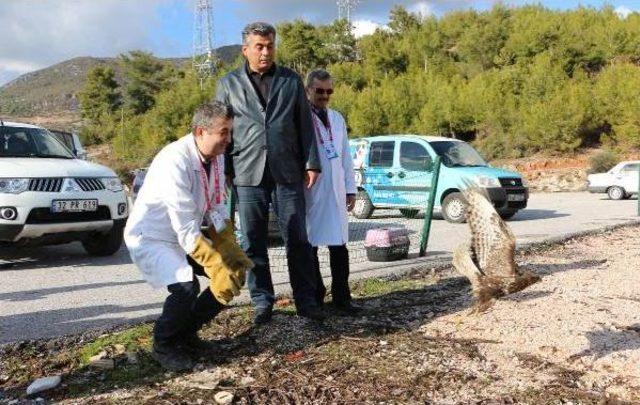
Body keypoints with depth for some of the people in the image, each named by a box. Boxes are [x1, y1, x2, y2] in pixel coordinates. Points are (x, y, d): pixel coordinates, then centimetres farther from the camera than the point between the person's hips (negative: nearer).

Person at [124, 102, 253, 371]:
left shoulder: (216, 157, -6)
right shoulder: (175, 161, -30)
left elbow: (216, 210, 0)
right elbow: (185, 228, -32)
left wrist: (231, 254, -10)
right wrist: (216, 266, -33)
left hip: (188, 235, 8)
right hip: (151, 237, -8)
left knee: (235, 273, 0)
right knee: (185, 286, -29)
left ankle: (186, 332, 16)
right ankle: (164, 346, 0)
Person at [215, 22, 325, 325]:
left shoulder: (291, 81, 11)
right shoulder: (228, 84, 10)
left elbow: (305, 126, 9)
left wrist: (311, 163, 2)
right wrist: (223, 171, 4)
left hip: (287, 173, 0)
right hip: (247, 174, 1)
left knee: (297, 239, 2)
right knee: (253, 242, 5)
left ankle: (306, 300, 12)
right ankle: (262, 301, 17)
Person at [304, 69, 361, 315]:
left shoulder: (337, 118, 16)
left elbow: (345, 156, 17)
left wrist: (351, 188, 13)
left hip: (336, 192, 5)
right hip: (309, 191, -4)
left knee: (339, 246, 2)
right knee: (310, 246, 4)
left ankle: (342, 298, 7)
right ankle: (315, 296, 15)